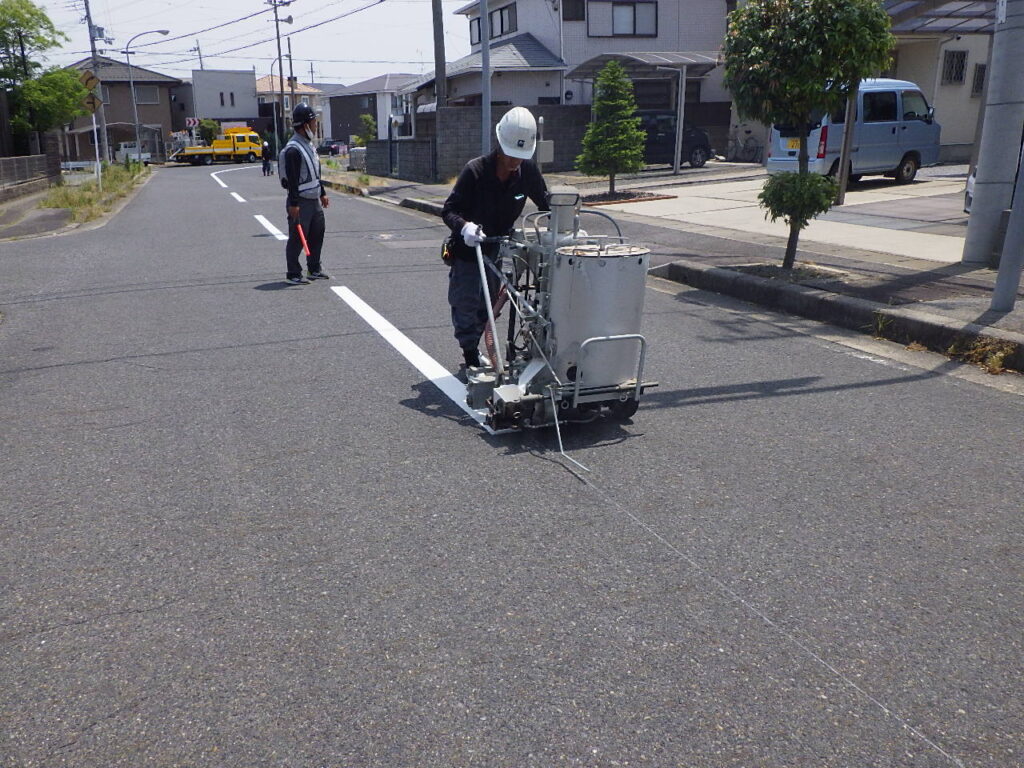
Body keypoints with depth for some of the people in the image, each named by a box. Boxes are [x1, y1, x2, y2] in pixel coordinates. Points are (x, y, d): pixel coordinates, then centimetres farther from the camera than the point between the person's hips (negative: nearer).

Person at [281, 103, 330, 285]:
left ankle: (314, 269, 28)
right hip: (300, 202, -10)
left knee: (318, 233, 15)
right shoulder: (293, 149, -18)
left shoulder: (309, 144, 14)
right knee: (297, 237, -4)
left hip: (314, 200, 10)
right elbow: (291, 179, -22)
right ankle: (293, 274, 3)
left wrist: (322, 193, 25)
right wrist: (294, 203, -24)